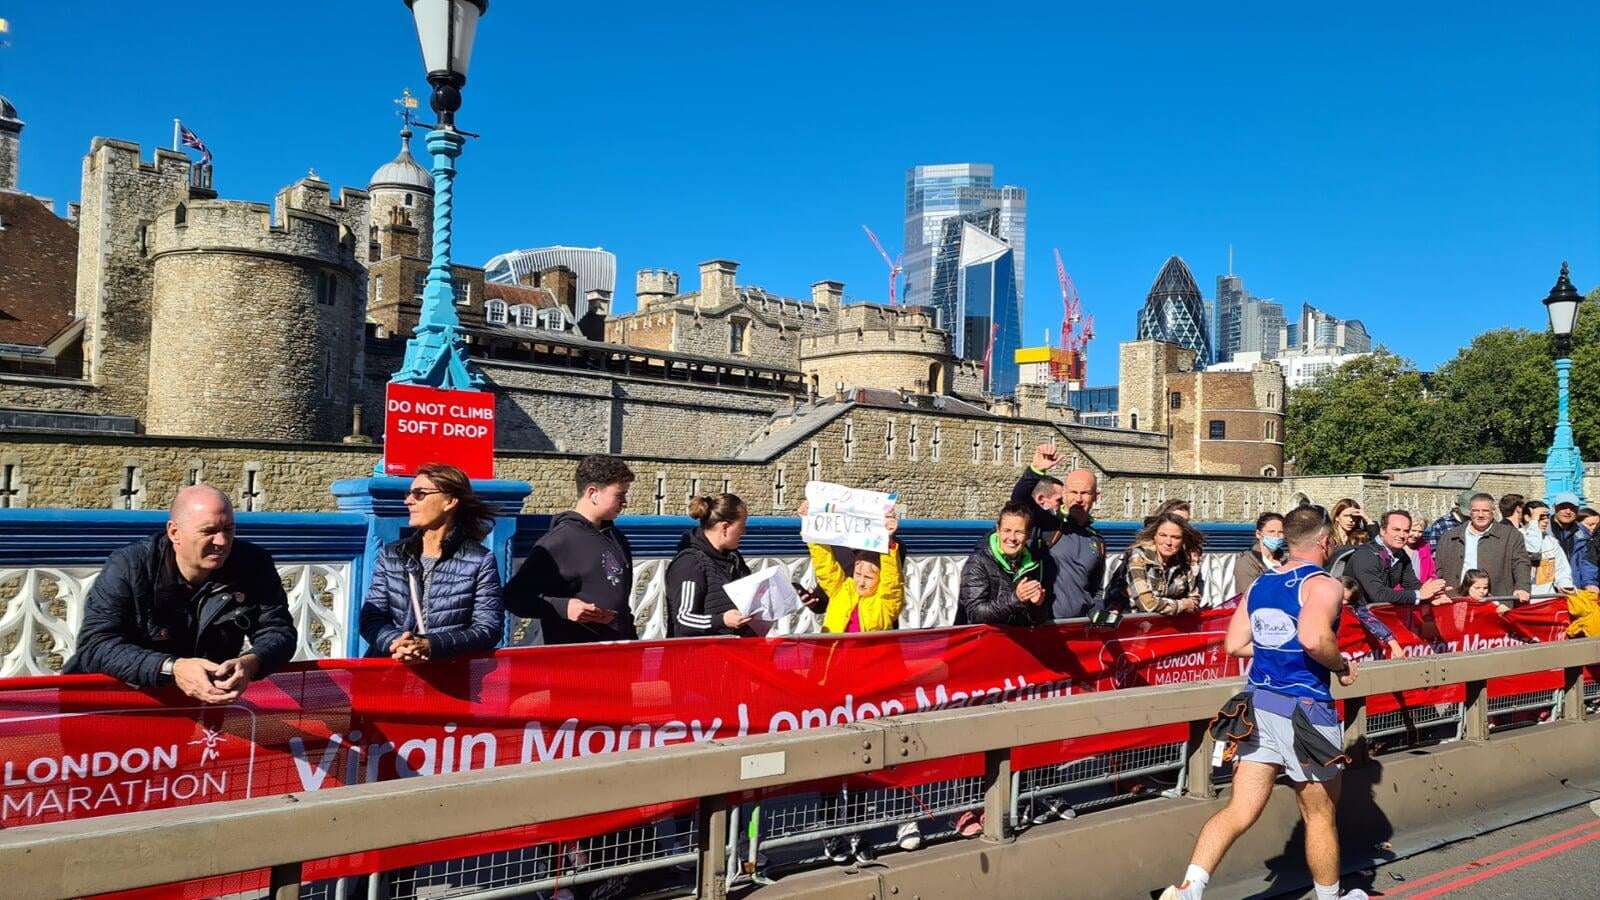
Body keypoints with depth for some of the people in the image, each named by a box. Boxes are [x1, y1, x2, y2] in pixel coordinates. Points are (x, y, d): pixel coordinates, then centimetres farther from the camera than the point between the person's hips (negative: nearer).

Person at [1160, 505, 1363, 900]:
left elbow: (1235, 644, 10)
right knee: (1320, 815, 14)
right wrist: (1342, 665, -9)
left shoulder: (1260, 584, 11)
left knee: (1240, 811, 1)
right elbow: (1314, 639, -27)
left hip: (1259, 704, 6)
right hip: (1305, 709, -5)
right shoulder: (1323, 584, -10)